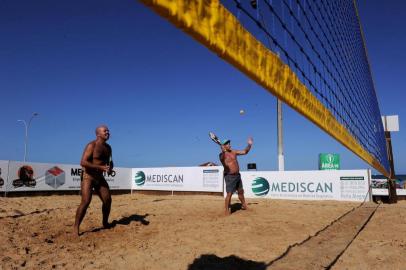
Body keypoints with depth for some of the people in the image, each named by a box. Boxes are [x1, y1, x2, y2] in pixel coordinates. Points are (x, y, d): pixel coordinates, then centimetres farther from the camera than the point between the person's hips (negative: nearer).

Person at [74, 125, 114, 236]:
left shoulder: (108, 147, 8)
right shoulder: (91, 145, -15)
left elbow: (109, 161, 23)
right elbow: (83, 162, -25)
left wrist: (110, 168, -1)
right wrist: (101, 167, -29)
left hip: (99, 177, 7)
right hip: (88, 177, -7)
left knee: (107, 200, 6)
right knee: (85, 202, -16)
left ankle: (105, 223, 24)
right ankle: (76, 227, -4)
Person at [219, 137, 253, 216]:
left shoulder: (234, 152, 8)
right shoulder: (222, 154, -13)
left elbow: (245, 152, 13)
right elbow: (222, 158, -37)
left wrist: (249, 145, -1)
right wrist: (223, 152, -57)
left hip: (237, 175, 7)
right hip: (229, 176, -7)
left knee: (241, 191, 21)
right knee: (229, 194, -9)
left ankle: (244, 206, 40)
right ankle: (227, 211, 1)